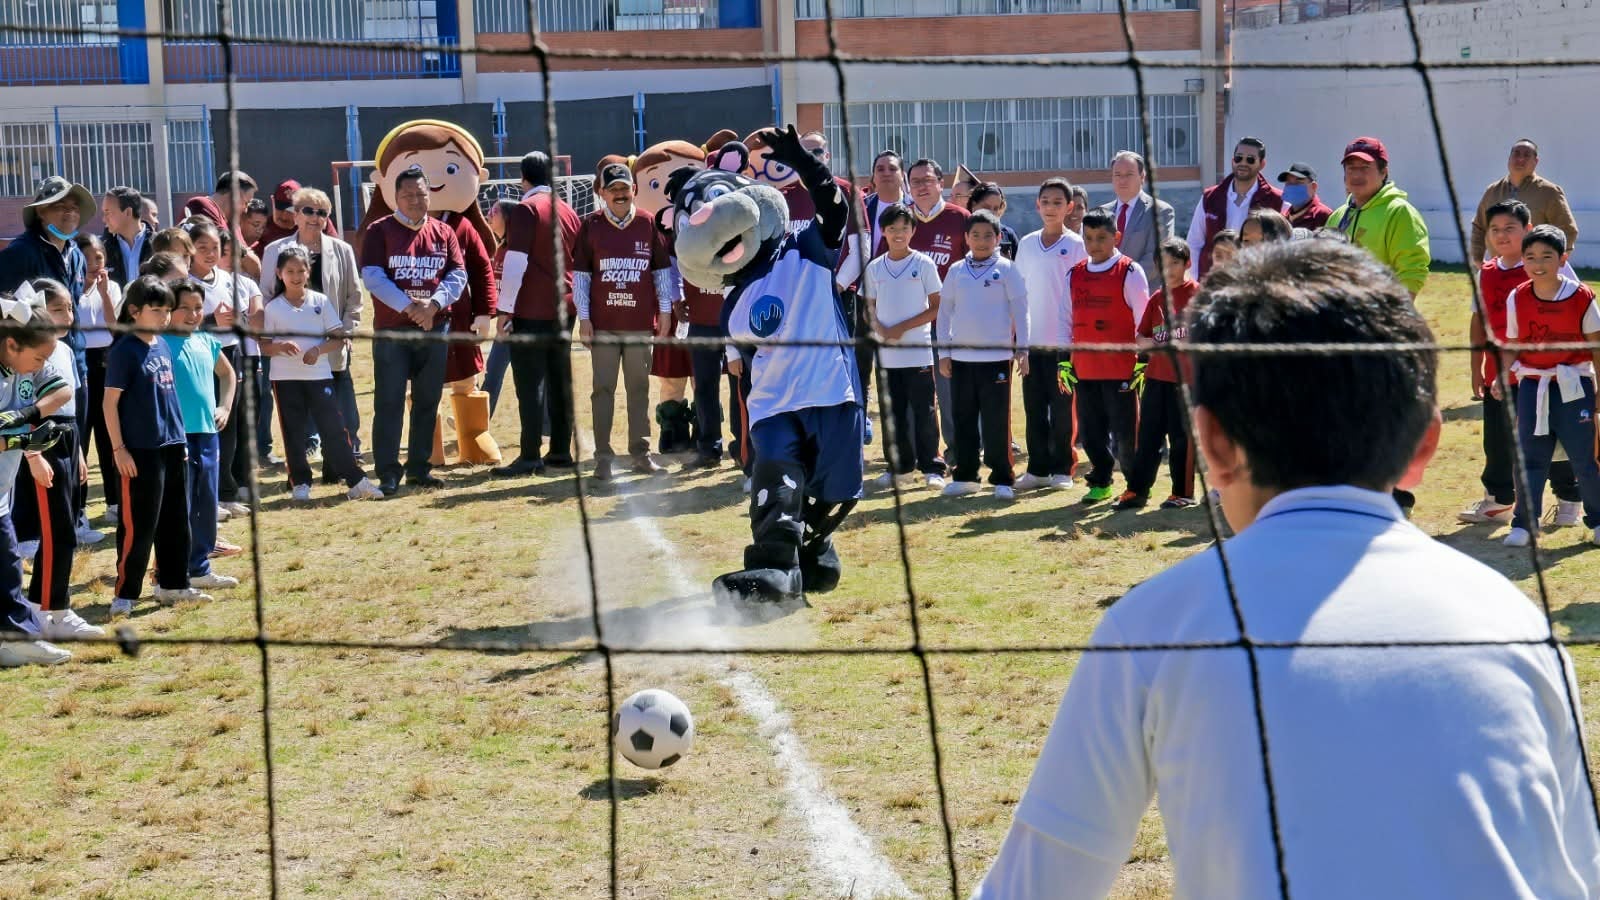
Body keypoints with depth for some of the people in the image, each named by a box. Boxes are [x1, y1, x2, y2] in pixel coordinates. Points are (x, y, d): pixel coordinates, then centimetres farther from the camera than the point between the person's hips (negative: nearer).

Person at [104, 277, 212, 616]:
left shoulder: (163, 346, 10)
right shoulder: (124, 351, -11)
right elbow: (110, 402, -11)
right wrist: (118, 449, -15)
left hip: (173, 447, 8)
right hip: (140, 451, -7)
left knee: (176, 521, 14)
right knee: (138, 525, -4)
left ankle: (173, 584, 26)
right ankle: (125, 594, 4)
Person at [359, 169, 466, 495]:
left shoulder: (443, 233, 9)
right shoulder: (379, 231, -1)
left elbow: (458, 274, 3)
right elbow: (372, 276, -11)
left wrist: (434, 303, -15)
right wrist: (408, 306, -20)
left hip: (435, 328, 4)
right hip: (391, 330, -4)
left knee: (427, 402, 8)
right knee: (389, 403, -4)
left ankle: (419, 467, 17)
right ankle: (388, 473, -2)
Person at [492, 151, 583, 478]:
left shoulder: (527, 209, -8)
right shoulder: (568, 211, 12)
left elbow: (515, 264, -13)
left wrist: (504, 309, -9)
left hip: (532, 310, -6)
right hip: (564, 308, 7)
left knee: (530, 383, -5)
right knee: (560, 379, 11)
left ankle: (530, 457, -7)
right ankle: (561, 451, 14)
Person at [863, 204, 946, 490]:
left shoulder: (924, 264, -1)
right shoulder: (875, 268, 8)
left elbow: (936, 308, -2)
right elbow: (870, 308, 12)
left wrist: (903, 327, -11)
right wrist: (882, 330, -8)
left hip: (918, 351, -3)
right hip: (886, 353, 3)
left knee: (924, 411, -3)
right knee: (894, 413, 8)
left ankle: (932, 467, 1)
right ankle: (900, 467, 16)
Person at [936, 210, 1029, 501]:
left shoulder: (1006, 269, -1)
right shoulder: (957, 271, 7)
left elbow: (1020, 310, -1)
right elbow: (945, 311, 10)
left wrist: (1022, 350, -6)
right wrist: (943, 352, 6)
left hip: (996, 356, -3)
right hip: (961, 356, 3)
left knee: (997, 421, -1)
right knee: (963, 419, 8)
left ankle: (1002, 479, 5)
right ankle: (965, 476, 17)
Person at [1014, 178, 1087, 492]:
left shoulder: (1076, 246, -2)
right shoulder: (1026, 244, 9)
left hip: (1064, 340, -4)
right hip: (1031, 339, 4)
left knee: (1062, 408, 2)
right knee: (1034, 408, 7)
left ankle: (1062, 469, 10)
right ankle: (1037, 468, 14)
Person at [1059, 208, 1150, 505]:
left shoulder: (1130, 272, -4)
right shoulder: (1074, 274, 10)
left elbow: (1143, 319, -5)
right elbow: (1066, 319, 14)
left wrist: (1143, 360, -8)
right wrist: (1064, 362, 10)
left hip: (1121, 367, -5)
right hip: (1084, 368, 5)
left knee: (1124, 431, -1)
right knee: (1090, 431, 10)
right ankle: (1100, 483, 23)